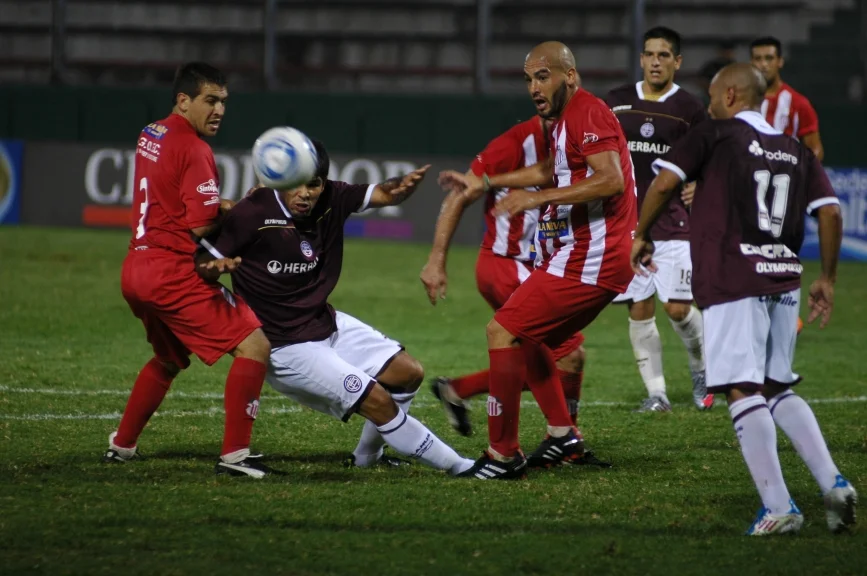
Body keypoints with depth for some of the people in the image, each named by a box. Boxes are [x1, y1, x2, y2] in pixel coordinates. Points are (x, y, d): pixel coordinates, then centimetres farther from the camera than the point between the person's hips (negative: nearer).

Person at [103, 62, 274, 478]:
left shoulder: (150, 136, 14)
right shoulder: (193, 149, -13)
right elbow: (202, 226, -19)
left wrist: (230, 208, 6)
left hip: (136, 270, 10)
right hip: (174, 273, -10)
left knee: (168, 359, 32)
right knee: (255, 345, -12)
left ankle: (121, 445, 38)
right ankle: (234, 454, -16)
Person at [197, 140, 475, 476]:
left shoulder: (332, 199, -5)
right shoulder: (253, 214, -22)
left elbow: (382, 195, -3)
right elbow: (203, 265, -19)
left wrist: (402, 186, -26)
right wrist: (215, 266, -43)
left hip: (329, 326, 8)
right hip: (286, 348, -8)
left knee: (408, 373, 7)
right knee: (378, 400, -13)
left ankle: (367, 456, 28)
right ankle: (455, 466, 2)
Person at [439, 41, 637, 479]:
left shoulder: (587, 114, -15)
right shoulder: (568, 118, 17)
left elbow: (611, 180, -29)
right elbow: (550, 171, 37)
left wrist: (538, 197, -28)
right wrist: (485, 183, 40)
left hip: (588, 262, -11)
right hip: (584, 257, 11)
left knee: (503, 331, -10)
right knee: (527, 337, 24)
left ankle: (503, 455, -8)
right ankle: (561, 435, 24)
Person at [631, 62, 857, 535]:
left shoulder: (714, 135, 1)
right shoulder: (796, 151, 15)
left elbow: (665, 182, -8)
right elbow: (830, 212, 8)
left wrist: (642, 237, 7)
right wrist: (827, 278, 17)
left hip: (732, 282, -6)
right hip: (784, 280, 6)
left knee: (743, 391, -6)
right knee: (778, 389, 18)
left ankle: (778, 507, -14)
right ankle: (833, 483, 3)